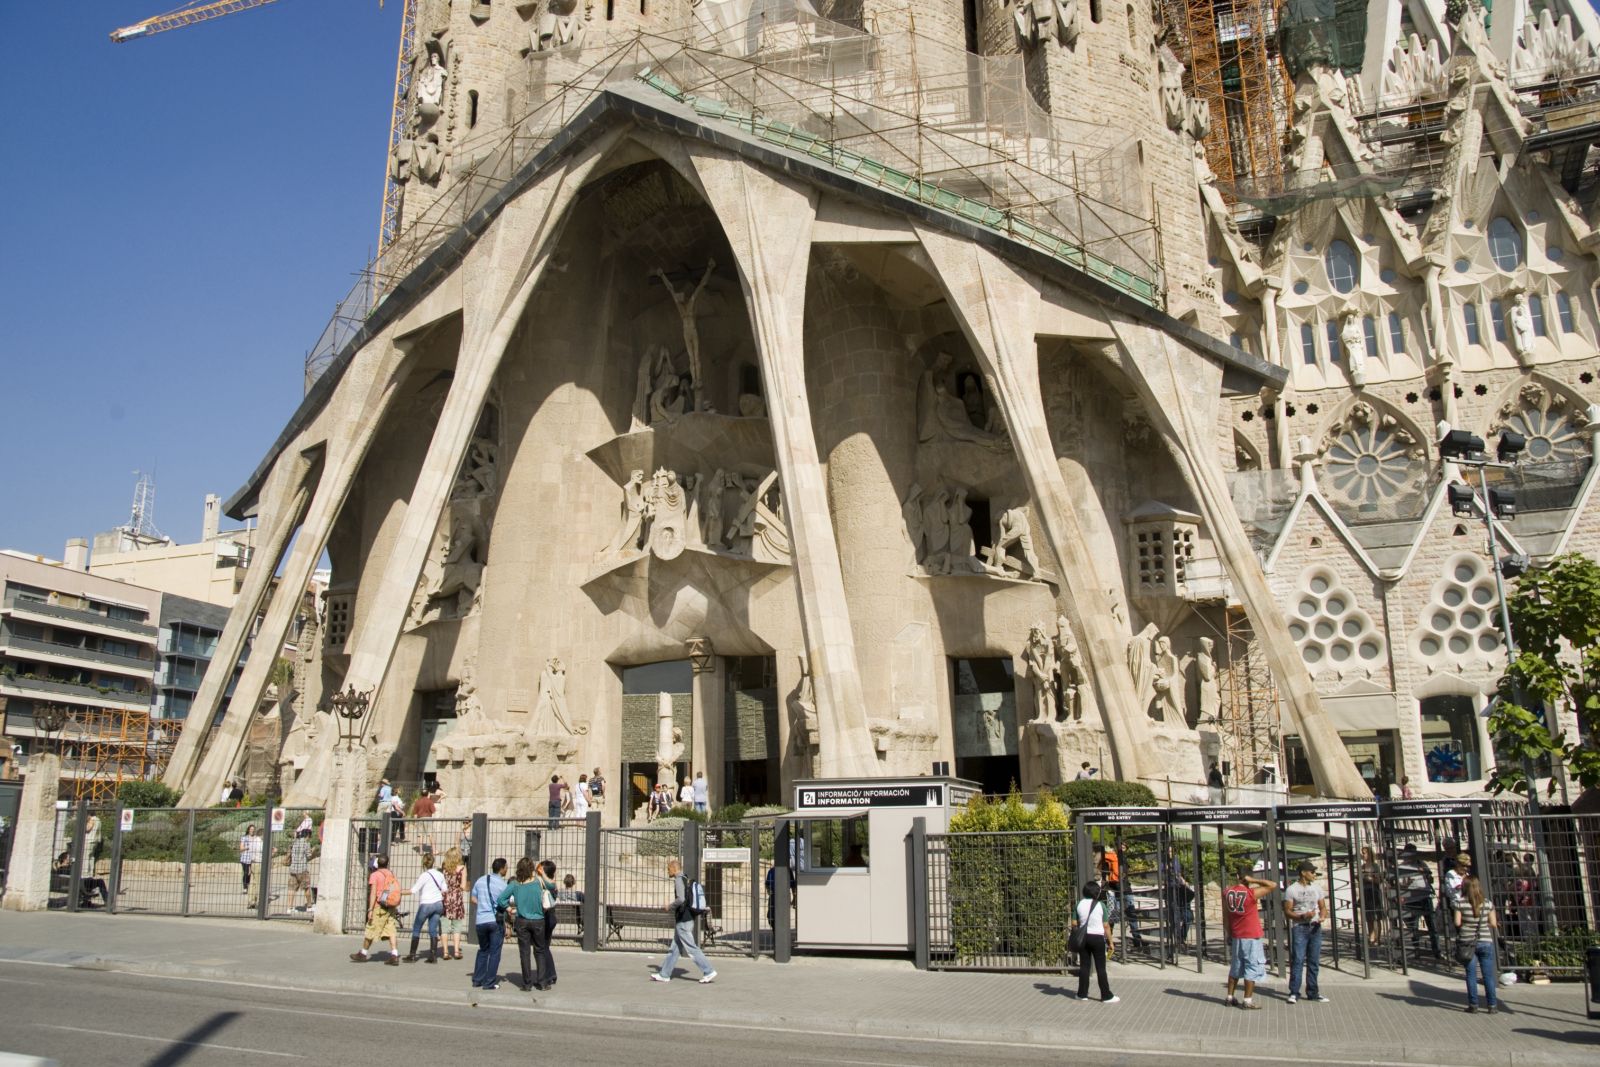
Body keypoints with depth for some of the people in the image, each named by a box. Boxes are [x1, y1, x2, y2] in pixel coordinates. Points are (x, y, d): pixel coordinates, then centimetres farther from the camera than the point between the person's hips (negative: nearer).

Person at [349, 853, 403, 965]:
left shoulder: (375, 875, -6)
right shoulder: (391, 874, 11)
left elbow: (373, 893, -13)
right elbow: (396, 892, 11)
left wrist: (370, 909, -12)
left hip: (379, 906, -5)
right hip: (391, 907, 5)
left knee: (370, 930, 9)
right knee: (391, 930, 1)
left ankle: (363, 954, 24)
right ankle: (394, 956, -8)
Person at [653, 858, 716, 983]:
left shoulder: (679, 880, -14)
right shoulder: (686, 880, 15)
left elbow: (681, 899, -28)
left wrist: (671, 906, -10)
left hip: (683, 921, -10)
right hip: (688, 918, 10)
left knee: (691, 948, -5)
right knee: (674, 948, 13)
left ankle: (709, 972, -4)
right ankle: (664, 974, 19)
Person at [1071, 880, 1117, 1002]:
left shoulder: (1079, 904, 1)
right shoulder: (1101, 905, -8)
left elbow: (1074, 923, 1)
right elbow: (1105, 926, -8)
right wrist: (1110, 941, 0)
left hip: (1084, 937, 3)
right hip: (1097, 937, -3)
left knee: (1084, 966, 11)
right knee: (1100, 968, 2)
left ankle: (1082, 994, 16)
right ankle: (1106, 996, 6)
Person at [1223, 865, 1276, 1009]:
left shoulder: (1227, 893, 1)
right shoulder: (1251, 893, -16)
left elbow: (1225, 917, 6)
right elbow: (1273, 885, -13)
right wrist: (1253, 881, -12)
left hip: (1235, 936, 6)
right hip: (1251, 937, -6)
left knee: (1235, 968, 16)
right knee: (1252, 968, 2)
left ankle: (1230, 998, 20)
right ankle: (1248, 1001, 2)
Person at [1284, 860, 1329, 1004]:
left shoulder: (1317, 888, 12)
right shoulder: (1292, 890, -3)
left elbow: (1323, 907, 13)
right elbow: (1287, 911, -4)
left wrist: (1323, 916, -9)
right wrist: (1303, 916, -19)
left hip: (1315, 927, 5)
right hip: (1299, 927, -5)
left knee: (1314, 961, 7)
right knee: (1297, 960, -7)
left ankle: (1313, 992, 16)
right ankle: (1294, 993, -4)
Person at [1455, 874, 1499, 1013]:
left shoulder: (1461, 903, -7)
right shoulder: (1488, 903, -2)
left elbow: (1457, 923, -8)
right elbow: (1493, 924, -2)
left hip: (1467, 942, -1)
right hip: (1485, 942, 1)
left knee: (1471, 974, 6)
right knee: (1488, 975, 8)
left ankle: (1473, 1004, 8)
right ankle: (1492, 1005, 10)